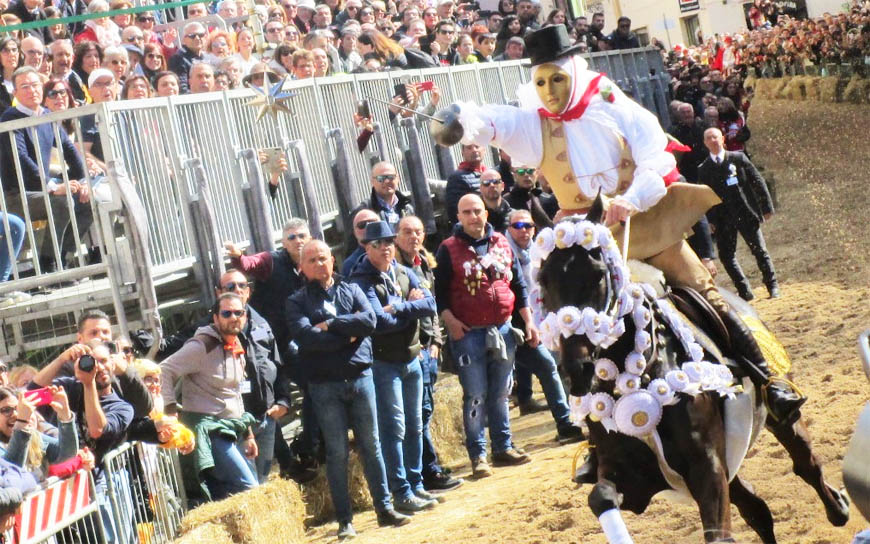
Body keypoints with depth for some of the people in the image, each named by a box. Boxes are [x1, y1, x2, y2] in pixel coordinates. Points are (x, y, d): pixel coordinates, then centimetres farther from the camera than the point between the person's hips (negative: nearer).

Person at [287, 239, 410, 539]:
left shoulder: (350, 290, 9)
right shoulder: (297, 301, 3)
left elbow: (370, 320, -8)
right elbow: (305, 336, -15)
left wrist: (330, 325, -11)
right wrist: (347, 335, -10)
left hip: (359, 376, 2)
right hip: (325, 385, -2)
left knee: (371, 446, 8)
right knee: (337, 452, 1)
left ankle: (384, 508, 17)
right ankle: (345, 520, 8)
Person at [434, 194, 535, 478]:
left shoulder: (501, 243, 8)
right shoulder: (448, 249, -3)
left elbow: (518, 284, 13)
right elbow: (440, 291, -5)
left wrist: (528, 321, 11)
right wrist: (450, 321, -17)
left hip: (503, 329, 4)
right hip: (469, 334, -4)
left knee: (500, 393, 12)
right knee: (475, 395, -2)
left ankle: (503, 447, 21)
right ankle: (478, 455, 3)